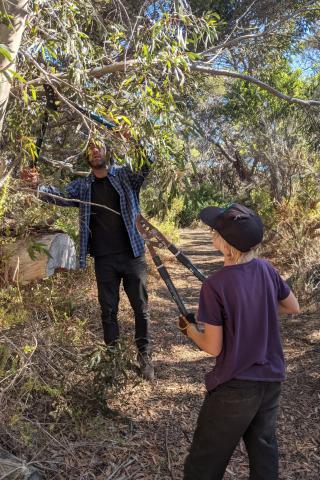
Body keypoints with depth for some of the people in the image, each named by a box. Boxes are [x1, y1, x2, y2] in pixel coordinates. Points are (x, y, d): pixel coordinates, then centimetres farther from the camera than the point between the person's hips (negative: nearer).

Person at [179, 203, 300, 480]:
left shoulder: (215, 285, -24)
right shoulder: (266, 269, -8)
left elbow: (213, 348, -17)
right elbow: (294, 308, 9)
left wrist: (189, 329, 0)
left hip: (235, 386, -5)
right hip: (272, 380, 6)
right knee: (264, 451, 26)